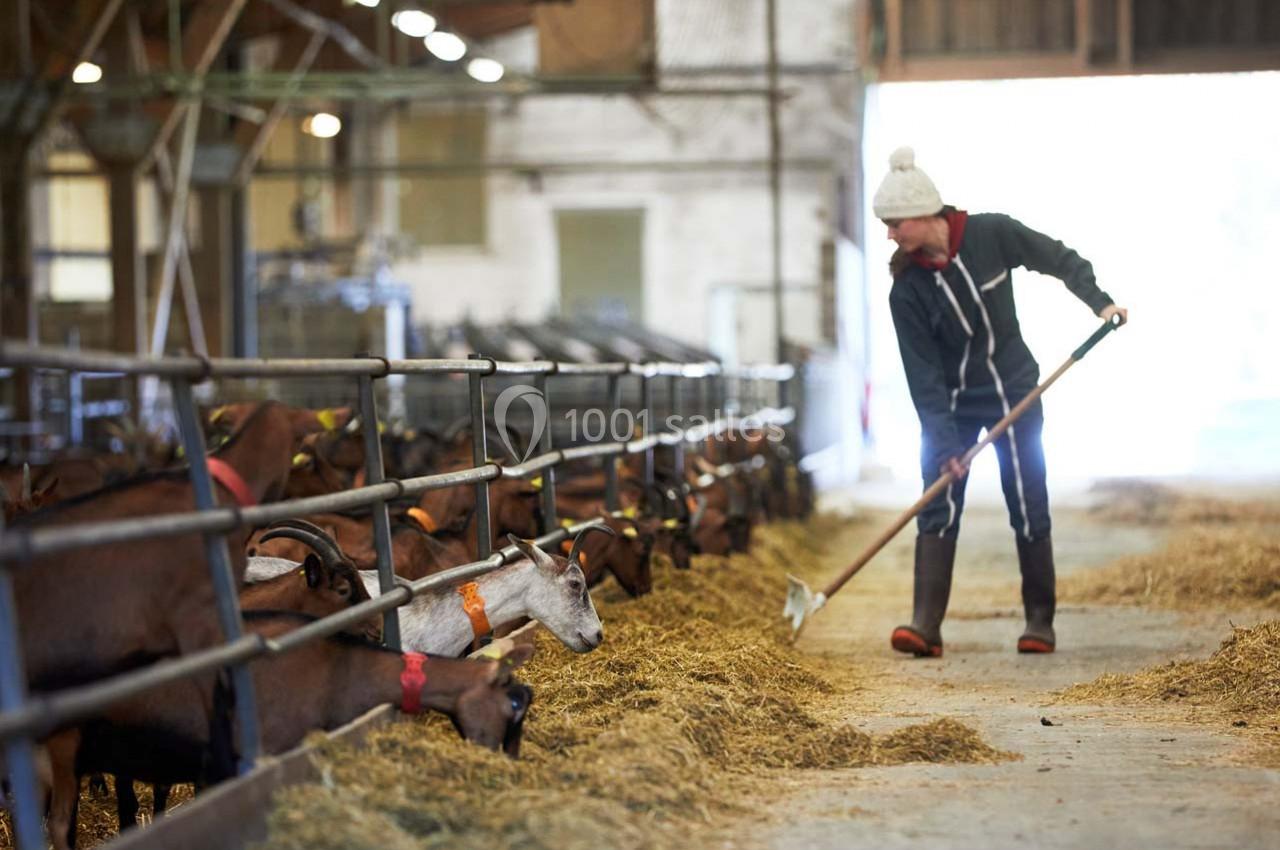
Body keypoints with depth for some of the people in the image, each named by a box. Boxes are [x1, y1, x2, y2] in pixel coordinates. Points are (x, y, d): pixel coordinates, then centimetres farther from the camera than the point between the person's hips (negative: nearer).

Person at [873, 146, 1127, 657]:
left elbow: (1059, 259, 1)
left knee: (1028, 509, 1)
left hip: (1014, 392, 0)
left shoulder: (992, 235, -14)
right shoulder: (907, 287, -13)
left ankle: (1040, 621, 14)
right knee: (938, 510, -10)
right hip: (950, 404, 0)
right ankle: (925, 626, -12)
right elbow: (922, 371, -15)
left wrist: (1097, 300, -12)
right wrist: (944, 442, -20)